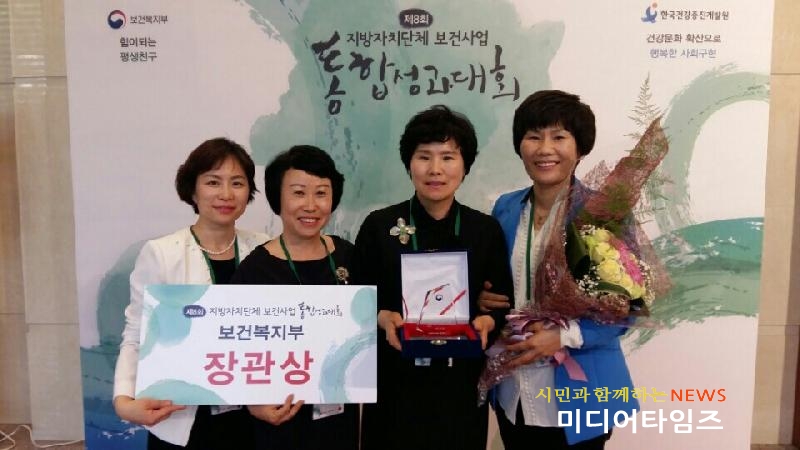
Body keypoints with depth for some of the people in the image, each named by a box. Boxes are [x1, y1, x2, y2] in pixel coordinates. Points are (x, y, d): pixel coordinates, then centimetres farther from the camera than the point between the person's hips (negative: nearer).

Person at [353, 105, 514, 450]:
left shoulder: (487, 230, 1)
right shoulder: (378, 226, -4)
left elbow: (504, 303, 5)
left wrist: (487, 322, -15)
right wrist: (382, 317, -18)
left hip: (461, 384, 1)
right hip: (396, 383, -1)